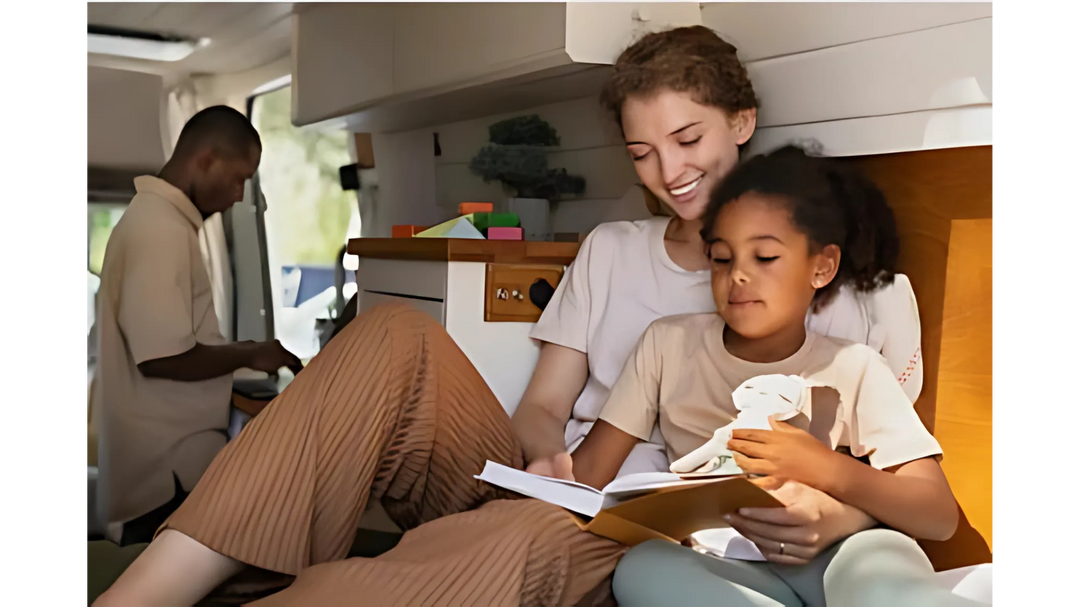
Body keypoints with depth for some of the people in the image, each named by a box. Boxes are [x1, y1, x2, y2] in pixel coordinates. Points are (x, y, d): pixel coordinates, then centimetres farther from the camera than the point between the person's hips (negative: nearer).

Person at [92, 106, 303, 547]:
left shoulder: (158, 215, 12)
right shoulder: (161, 229, -21)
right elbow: (163, 357, -26)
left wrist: (234, 354, 11)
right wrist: (248, 355, -13)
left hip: (163, 454, 10)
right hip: (168, 465, -10)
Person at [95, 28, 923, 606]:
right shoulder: (610, 250, 19)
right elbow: (543, 407, 12)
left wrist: (826, 519, -22)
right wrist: (544, 458, -13)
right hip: (544, 490, 4)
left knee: (527, 534, -40)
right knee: (399, 336, -22)